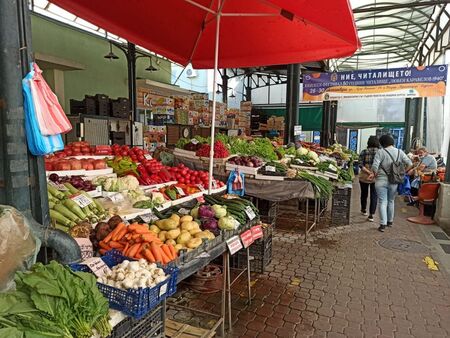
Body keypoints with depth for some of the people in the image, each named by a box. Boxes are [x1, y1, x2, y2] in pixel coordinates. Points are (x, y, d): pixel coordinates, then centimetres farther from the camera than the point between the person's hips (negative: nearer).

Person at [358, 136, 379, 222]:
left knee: (364, 194, 18)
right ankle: (371, 215, 1)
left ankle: (364, 210, 37)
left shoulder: (364, 152, -3)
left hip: (364, 176, 1)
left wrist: (368, 172, -15)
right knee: (374, 195, 5)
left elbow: (361, 165, -11)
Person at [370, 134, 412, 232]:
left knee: (382, 202, 0)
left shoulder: (381, 152, -10)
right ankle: (390, 221, 31)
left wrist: (375, 174, 0)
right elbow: (409, 163, 2)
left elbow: (375, 166, -18)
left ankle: (383, 224, -4)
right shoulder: (400, 152, 4)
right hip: (394, 182, 4)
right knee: (391, 201, 19)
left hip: (381, 181, -4)